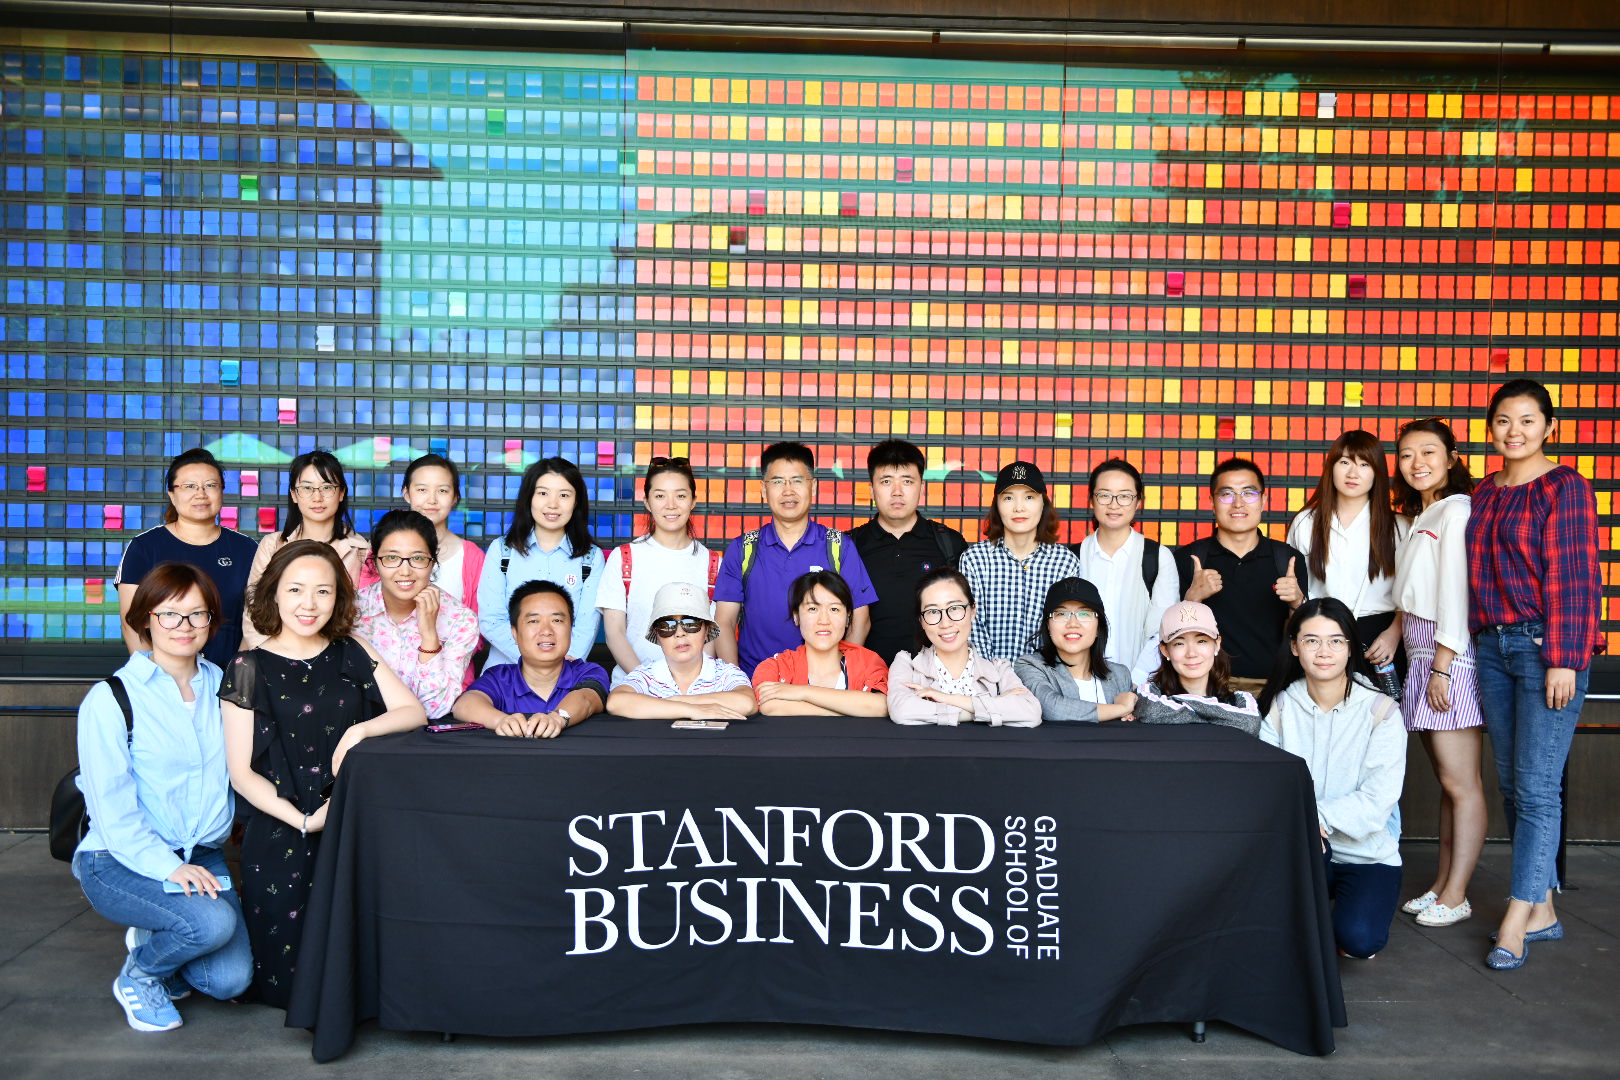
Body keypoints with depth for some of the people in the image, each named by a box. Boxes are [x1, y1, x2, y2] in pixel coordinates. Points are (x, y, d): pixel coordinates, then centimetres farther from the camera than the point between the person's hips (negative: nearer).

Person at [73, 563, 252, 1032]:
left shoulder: (222, 686, 7)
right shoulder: (110, 699, -7)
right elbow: (112, 807, -13)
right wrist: (167, 867, -22)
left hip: (203, 856, 4)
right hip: (121, 859, -4)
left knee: (231, 979, -12)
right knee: (213, 922, -29)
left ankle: (155, 942, 21)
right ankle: (138, 976, 5)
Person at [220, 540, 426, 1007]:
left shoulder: (352, 653, 7)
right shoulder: (249, 669, -3)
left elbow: (414, 712, -1)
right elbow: (241, 772, -5)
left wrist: (360, 730, -20)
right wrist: (303, 819, -16)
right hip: (281, 838, -2)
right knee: (287, 983, -3)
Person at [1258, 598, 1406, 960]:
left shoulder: (1380, 711, -8)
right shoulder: (1280, 707, -2)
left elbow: (1378, 801, -15)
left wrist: (1317, 814, -26)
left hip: (1367, 853, -1)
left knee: (1358, 939, -25)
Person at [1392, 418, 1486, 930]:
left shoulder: (1456, 510, -8)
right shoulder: (1418, 518, 19)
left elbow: (1457, 592, -14)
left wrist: (1441, 666, -15)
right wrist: (1416, 660, 8)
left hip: (1450, 656, -9)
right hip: (1421, 658, 9)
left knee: (1460, 782, -4)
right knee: (1447, 781, 12)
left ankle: (1455, 897, 0)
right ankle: (1441, 885, 16)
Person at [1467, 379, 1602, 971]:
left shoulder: (1564, 486, -6)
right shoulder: (1484, 494, 14)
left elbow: (1574, 577, -11)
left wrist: (1564, 660, -15)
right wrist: (1478, 642, 12)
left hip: (1545, 647, -7)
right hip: (1492, 648, 7)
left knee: (1536, 789, -5)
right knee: (1512, 785, 10)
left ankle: (1516, 922, 0)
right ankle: (1542, 910, 21)